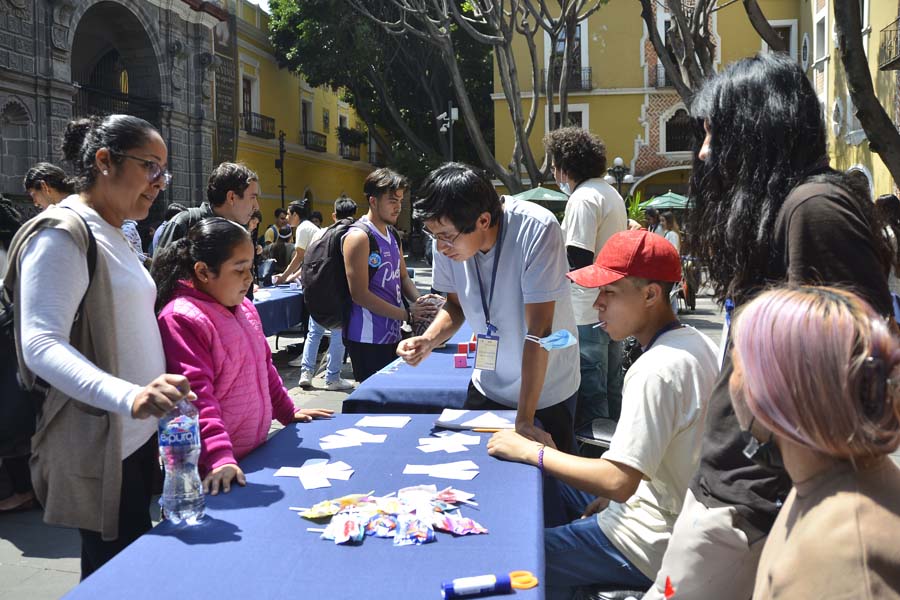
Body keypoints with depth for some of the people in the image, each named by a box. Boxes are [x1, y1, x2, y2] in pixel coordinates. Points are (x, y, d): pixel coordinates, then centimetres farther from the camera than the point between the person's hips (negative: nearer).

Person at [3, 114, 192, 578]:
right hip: (100, 448, -9)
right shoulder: (62, 233, -15)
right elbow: (41, 344, -26)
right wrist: (128, 395, -41)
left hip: (138, 436, 9)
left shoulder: (113, 235, 15)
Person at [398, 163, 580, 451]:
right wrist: (428, 340, -19)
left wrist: (523, 421, -27)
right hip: (488, 386, 4)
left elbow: (538, 331, -29)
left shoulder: (536, 230, -30)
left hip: (547, 391, -4)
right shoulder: (447, 235, -14)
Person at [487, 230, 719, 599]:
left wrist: (531, 451, -19)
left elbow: (618, 482, -29)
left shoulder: (656, 370, -28)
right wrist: (612, 495, 10)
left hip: (652, 546, -10)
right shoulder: (696, 342, 3)